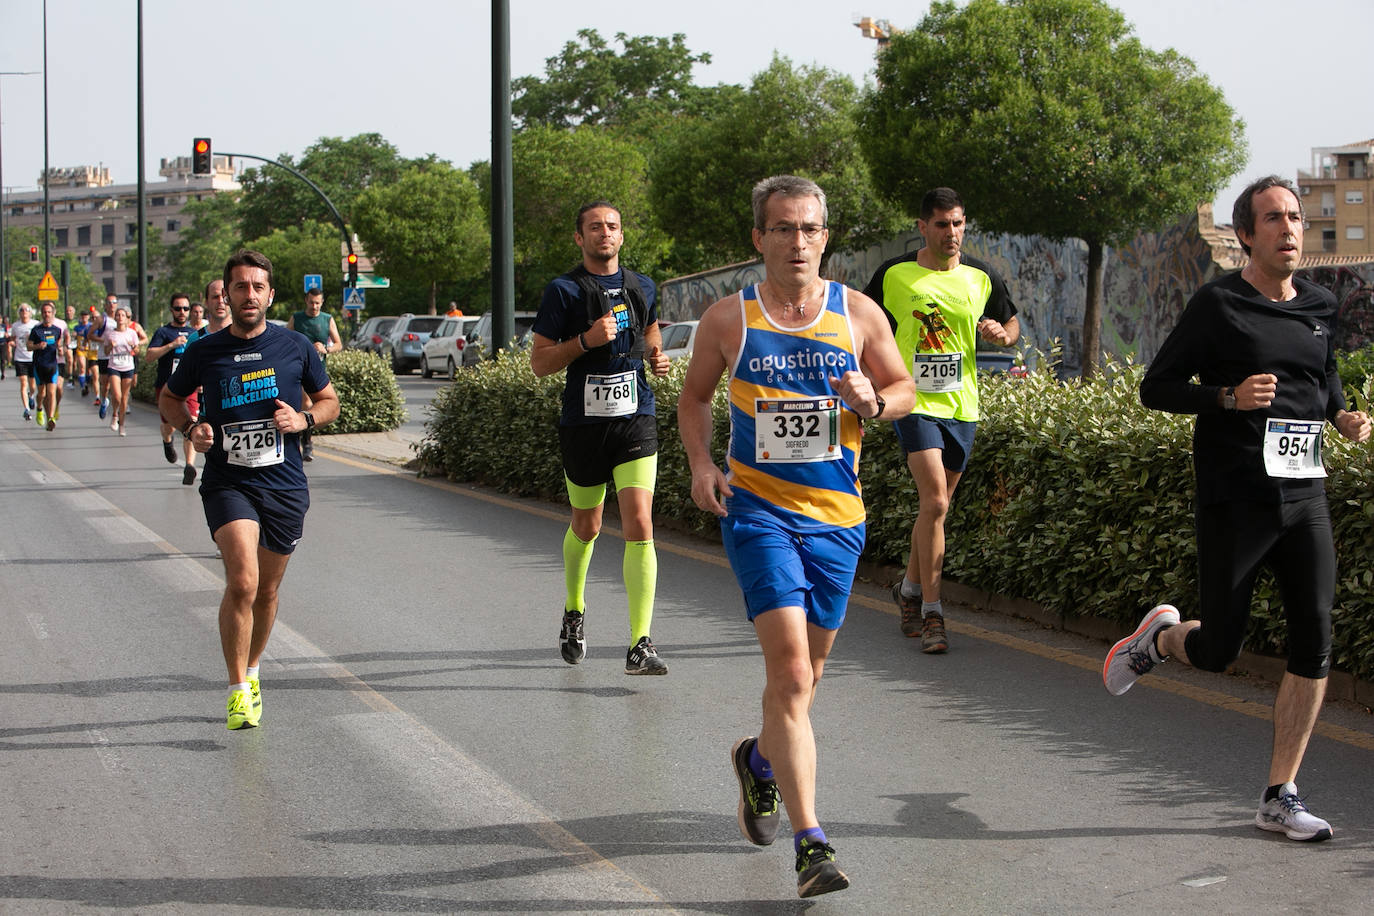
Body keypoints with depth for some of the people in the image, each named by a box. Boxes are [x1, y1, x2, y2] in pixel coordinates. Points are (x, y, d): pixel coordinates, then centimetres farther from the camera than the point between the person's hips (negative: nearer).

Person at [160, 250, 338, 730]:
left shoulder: (295, 347, 2)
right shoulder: (204, 352, 1)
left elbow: (329, 401, 14)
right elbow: (169, 398, 18)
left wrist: (303, 418, -7)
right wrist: (191, 427, -2)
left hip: (285, 484, 2)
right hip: (227, 483, -2)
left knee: (267, 591, 13)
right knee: (242, 580, -21)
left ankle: (251, 670, 38)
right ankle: (238, 690, -13)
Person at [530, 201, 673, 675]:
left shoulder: (642, 287, 9)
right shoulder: (563, 291, -3)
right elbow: (539, 362, -5)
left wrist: (657, 357, 6)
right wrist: (586, 340, -19)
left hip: (636, 421, 1)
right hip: (583, 423, -1)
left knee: (640, 525, -13)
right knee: (586, 526, 13)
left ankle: (640, 645, -14)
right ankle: (574, 612, 42)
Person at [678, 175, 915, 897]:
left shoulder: (858, 314, 2)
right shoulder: (727, 318, -1)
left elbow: (905, 390, 12)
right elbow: (693, 396, 13)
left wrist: (872, 402, -11)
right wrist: (701, 465, -3)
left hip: (836, 514, 3)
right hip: (757, 509, -3)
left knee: (805, 671, 15)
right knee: (789, 670, -16)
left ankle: (760, 758, 48)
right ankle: (811, 844, -17)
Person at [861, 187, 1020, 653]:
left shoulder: (981, 277, 5)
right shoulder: (894, 274, -3)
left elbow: (1012, 323, 18)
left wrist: (1001, 333, -6)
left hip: (961, 405, 4)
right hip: (914, 402, -4)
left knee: (936, 505, 12)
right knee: (935, 500, -17)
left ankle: (910, 589, 35)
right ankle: (931, 614, -11)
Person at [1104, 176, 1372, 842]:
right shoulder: (1218, 305, -6)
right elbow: (1155, 388, -5)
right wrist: (1229, 397, -20)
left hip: (1304, 498, 5)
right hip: (1236, 503, -5)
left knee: (1315, 644, -3)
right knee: (1217, 650, 1)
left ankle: (1280, 796, 7)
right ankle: (1160, 637, 38)